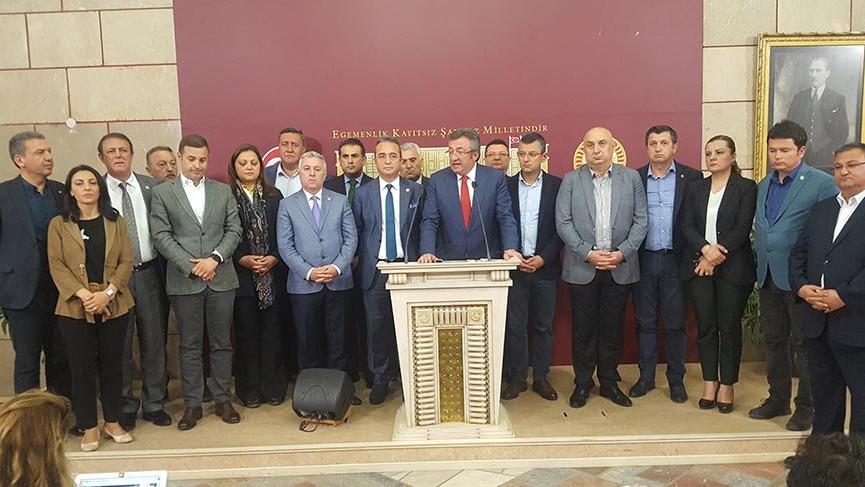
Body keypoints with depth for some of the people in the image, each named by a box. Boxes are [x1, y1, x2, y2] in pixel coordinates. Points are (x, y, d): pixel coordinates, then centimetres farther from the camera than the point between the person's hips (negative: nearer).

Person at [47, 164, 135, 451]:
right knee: (82, 367, 4)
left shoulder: (115, 221, 6)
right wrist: (84, 294, -16)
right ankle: (89, 427, 17)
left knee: (112, 364, 8)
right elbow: (56, 265, -3)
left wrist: (107, 293, -13)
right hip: (75, 307, -1)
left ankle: (113, 422, 22)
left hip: (114, 305, 1)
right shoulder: (58, 224, 3)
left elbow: (126, 261, 1)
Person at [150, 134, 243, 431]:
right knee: (189, 346, 7)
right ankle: (192, 404, 18)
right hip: (184, 281, -1)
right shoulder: (162, 193, 2)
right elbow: (161, 236, -4)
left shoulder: (223, 191, 9)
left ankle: (222, 399, 21)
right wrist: (191, 266, -12)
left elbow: (234, 230, 3)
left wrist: (214, 258, -12)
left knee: (221, 343, 9)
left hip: (221, 278, 2)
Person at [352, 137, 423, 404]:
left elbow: (422, 229, 6)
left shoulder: (416, 191, 5)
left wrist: (421, 259, -1)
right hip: (375, 269, 1)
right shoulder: (363, 193, 6)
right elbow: (356, 232, 9)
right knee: (377, 326, 5)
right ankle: (380, 379, 19)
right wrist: (361, 260, 3)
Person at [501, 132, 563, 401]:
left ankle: (541, 377, 21)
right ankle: (516, 378, 16)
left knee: (543, 326, 9)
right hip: (514, 266, 0)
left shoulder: (557, 186, 1)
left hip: (545, 267, 0)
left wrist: (543, 258, -9)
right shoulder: (506, 185, 3)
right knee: (514, 326, 3)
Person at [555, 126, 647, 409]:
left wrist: (622, 253, -11)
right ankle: (582, 383, 20)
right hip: (582, 267, -1)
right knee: (583, 329, 6)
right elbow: (563, 223, -4)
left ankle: (609, 383, 24)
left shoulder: (631, 178, 4)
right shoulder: (571, 180, 1)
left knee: (613, 328, 10)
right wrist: (588, 253, -13)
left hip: (620, 267, 1)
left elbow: (640, 221, 2)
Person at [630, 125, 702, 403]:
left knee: (675, 323, 6)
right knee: (645, 322, 10)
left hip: (675, 260, -1)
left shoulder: (691, 178, 1)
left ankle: (676, 379, 19)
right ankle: (646, 377, 21)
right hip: (644, 260, 1)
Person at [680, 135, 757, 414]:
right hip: (698, 266, 3)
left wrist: (715, 257, -14)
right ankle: (709, 383, 17)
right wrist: (705, 248, -15)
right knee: (705, 326, 6)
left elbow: (742, 229, -8)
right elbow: (687, 226, 2)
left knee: (729, 327, 3)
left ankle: (726, 386, 15)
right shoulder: (696, 188, 11)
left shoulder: (746, 188, 0)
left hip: (732, 268, -3)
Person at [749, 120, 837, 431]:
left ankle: (807, 407, 18)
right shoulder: (764, 185, 13)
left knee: (804, 346, 4)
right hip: (768, 277, 7)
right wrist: (760, 266, 9)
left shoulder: (822, 183, -9)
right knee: (774, 341, 15)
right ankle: (778, 399, 28)